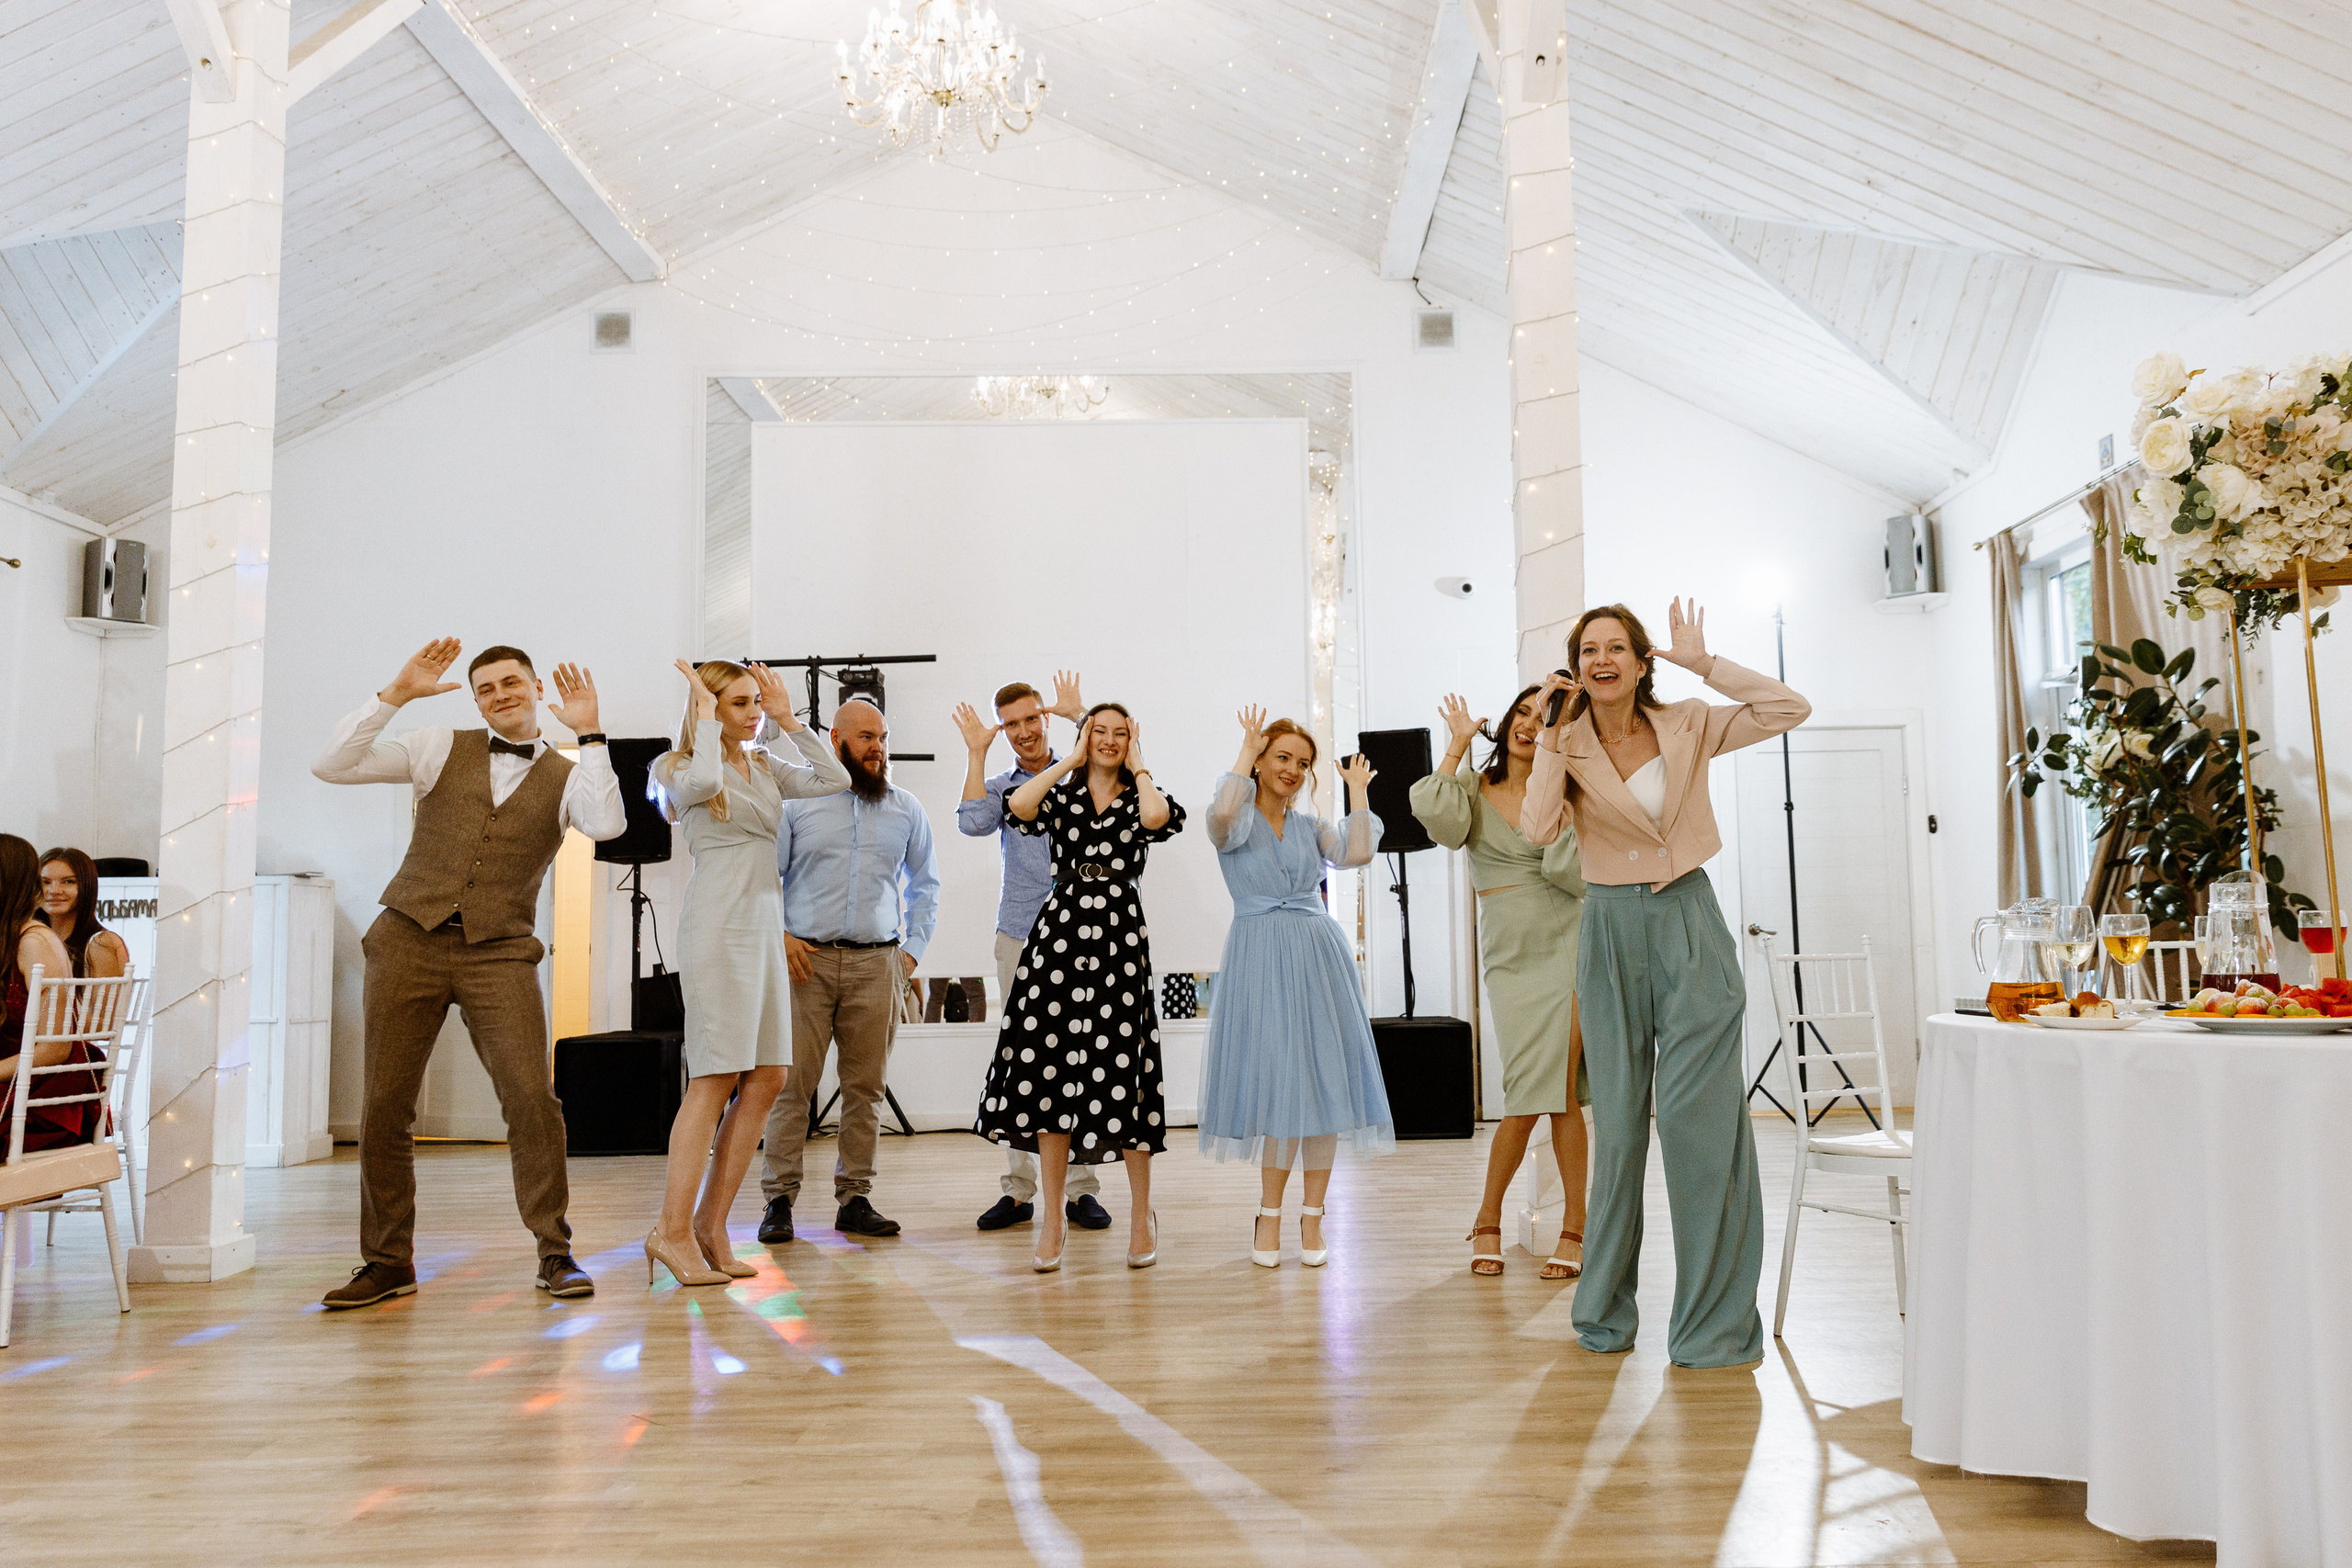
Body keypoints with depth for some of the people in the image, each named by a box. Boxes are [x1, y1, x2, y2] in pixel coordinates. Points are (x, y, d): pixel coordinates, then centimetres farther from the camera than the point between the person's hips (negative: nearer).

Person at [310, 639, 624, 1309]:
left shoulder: (567, 777, 5)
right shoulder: (441, 749, 9)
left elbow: (608, 825, -17)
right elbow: (330, 765, 1)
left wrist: (589, 734, -15)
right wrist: (396, 694, -5)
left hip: (499, 952, -1)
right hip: (409, 939, 2)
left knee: (531, 1098, -10)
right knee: (384, 1104, 4)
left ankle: (554, 1253, 5)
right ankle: (388, 1260, 20)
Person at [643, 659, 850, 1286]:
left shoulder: (766, 767, 15)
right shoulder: (682, 768, -3)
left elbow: (835, 780, 7)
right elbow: (702, 782, -27)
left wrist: (789, 720, 7)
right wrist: (706, 716, -12)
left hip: (765, 927, 7)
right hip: (718, 925, -7)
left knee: (766, 1078, 4)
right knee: (716, 1079, -9)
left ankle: (711, 1223, 11)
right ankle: (673, 1230, -2)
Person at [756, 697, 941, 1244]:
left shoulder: (906, 809, 13)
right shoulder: (797, 799, 6)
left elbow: (925, 885, 19)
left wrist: (913, 949, 9)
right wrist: (778, 936, -4)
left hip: (876, 963, 2)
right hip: (805, 959, -2)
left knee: (865, 1087, 3)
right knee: (792, 1084, -4)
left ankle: (855, 1199, 11)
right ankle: (779, 1200, 4)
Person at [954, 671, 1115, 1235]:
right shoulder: (1000, 786, 12)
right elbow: (972, 823, -8)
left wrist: (1078, 713, -4)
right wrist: (976, 751, -2)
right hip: (1019, 937, 2)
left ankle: (1081, 1189, 5)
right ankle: (1019, 1189, 9)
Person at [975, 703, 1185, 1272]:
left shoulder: (1139, 796, 10)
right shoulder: (1060, 793, 13)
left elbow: (1157, 817, -15)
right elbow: (1019, 804, -10)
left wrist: (1138, 767, 0)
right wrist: (1072, 760, 1)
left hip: (1120, 937, -1)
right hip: (1059, 932, 2)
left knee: (1122, 1072, -2)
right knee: (1050, 1073, 1)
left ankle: (1141, 1215, 14)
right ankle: (1052, 1219, 12)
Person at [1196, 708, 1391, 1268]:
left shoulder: (1311, 826, 16)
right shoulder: (1238, 822, 3)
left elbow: (1358, 852, -2)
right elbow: (1223, 812, -23)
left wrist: (1359, 790, 5)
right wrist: (1245, 752, -11)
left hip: (1317, 957, 4)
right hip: (1259, 958, -4)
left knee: (1321, 1079, 2)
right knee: (1275, 1080, -3)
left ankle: (1311, 1216, 13)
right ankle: (1269, 1214, 12)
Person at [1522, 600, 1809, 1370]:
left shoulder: (1688, 727, 2)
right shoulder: (1567, 746, 0)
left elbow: (1790, 708, -5)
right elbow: (1538, 828, -16)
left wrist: (1703, 663, -7)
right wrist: (1551, 737, -16)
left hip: (1690, 928, -1)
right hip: (1611, 935, 1)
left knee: (1698, 1113, -6)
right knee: (1618, 1121, 8)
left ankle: (1715, 1320, 6)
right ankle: (1606, 1310, 23)